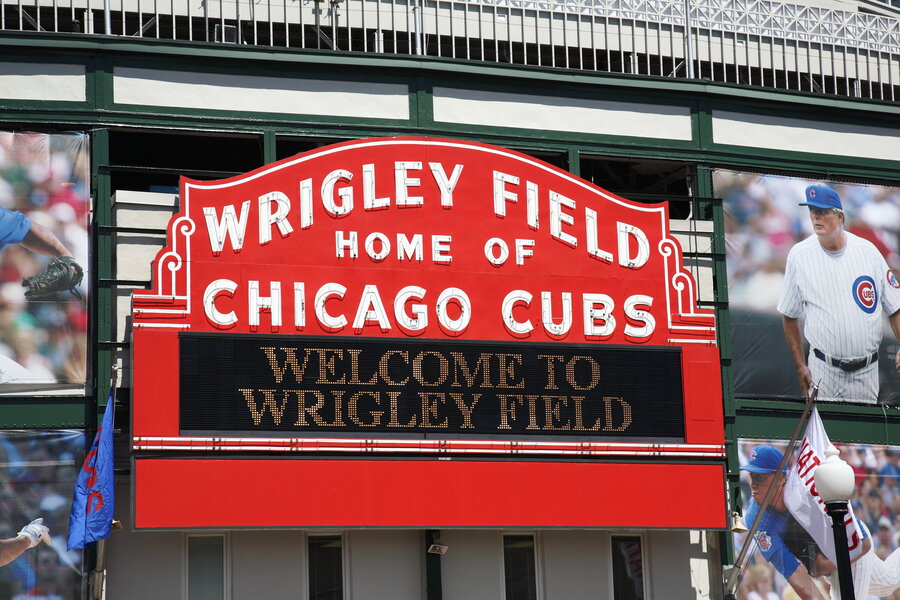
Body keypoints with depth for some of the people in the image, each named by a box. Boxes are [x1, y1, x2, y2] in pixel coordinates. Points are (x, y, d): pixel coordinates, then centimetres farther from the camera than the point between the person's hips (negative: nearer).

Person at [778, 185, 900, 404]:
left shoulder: (868, 251, 1)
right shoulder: (799, 255, -2)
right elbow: (789, 315, 6)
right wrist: (800, 366, 2)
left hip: (867, 370, 1)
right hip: (823, 370, -1)